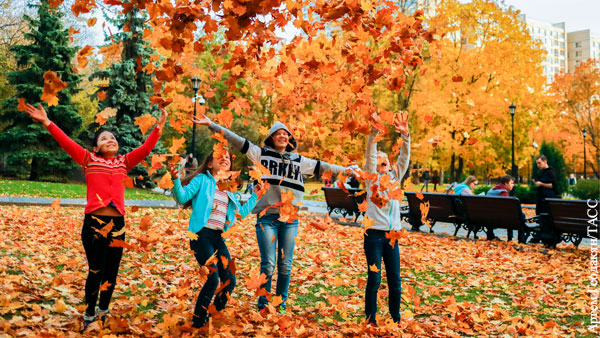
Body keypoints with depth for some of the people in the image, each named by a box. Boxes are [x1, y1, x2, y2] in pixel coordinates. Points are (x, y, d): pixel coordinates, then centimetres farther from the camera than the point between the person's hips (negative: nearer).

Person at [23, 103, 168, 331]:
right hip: (94, 222, -3)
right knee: (96, 271, 1)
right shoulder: (89, 160, 5)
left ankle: (104, 311, 28)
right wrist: (47, 123, -10)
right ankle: (89, 315, 19)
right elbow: (66, 143, -2)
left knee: (111, 272, 10)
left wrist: (159, 126, 1)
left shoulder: (124, 162, 12)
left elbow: (146, 148, 6)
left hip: (117, 223, 3)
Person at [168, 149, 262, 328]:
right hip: (201, 234, -6)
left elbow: (241, 213, 24)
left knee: (229, 280, 1)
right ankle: (198, 321, 4)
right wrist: (176, 180, -27)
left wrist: (254, 196, 23)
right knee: (213, 278, -15)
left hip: (218, 237, 6)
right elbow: (182, 197, -10)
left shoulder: (229, 190, 18)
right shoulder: (202, 180, 2)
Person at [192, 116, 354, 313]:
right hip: (267, 216, -3)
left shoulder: (299, 160, 16)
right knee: (268, 264, -5)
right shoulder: (261, 154, 8)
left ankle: (281, 304, 22)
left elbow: (322, 167, 23)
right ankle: (263, 305, 11)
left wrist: (348, 170, 26)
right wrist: (211, 124, -2)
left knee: (285, 265, 7)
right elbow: (236, 140, 4)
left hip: (290, 218, 3)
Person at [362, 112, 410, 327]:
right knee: (374, 279, -1)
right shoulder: (372, 177, 5)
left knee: (395, 280, 7)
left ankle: (396, 319, 20)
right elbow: (369, 154, -9)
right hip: (374, 234, -4)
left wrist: (405, 135, -8)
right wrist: (374, 132, -21)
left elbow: (405, 157, 5)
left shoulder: (395, 176, 15)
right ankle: (370, 320, 11)